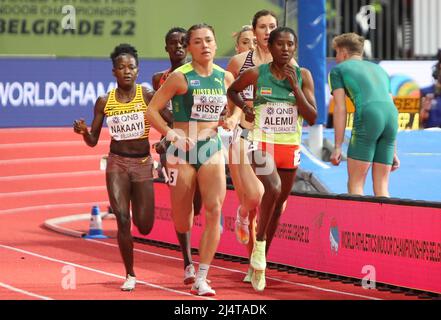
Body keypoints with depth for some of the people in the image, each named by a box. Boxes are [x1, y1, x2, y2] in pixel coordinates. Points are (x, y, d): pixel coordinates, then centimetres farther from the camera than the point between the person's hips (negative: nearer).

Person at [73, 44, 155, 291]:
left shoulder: (148, 96, -5)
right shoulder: (104, 102, 0)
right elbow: (93, 141, 5)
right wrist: (83, 131, -15)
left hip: (143, 162, -1)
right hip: (117, 162, 1)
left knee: (144, 227, 0)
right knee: (122, 219, -12)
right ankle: (130, 275, 2)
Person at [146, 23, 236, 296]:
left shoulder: (225, 77, 5)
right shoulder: (180, 77, -8)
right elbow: (152, 110, -5)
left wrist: (231, 120, -1)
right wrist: (170, 133, -19)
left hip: (212, 148, 3)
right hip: (182, 149, -3)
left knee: (214, 209, -15)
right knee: (182, 222, 1)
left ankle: (201, 279, -10)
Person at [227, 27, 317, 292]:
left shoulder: (303, 76, -1)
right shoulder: (256, 74, -4)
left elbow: (312, 118, -5)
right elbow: (232, 91, 16)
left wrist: (294, 87, -14)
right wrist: (244, 107, -3)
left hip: (291, 146, 3)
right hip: (263, 143, -3)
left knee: (278, 205, 11)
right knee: (273, 189, -30)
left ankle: (259, 263, 26)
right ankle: (259, 244, -12)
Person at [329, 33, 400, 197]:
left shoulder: (338, 69, 17)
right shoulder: (379, 69, 32)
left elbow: (340, 109, 6)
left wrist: (337, 147, 4)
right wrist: (393, 152, 28)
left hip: (367, 117, -5)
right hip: (392, 117, 5)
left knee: (355, 184, 0)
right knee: (381, 186, 9)